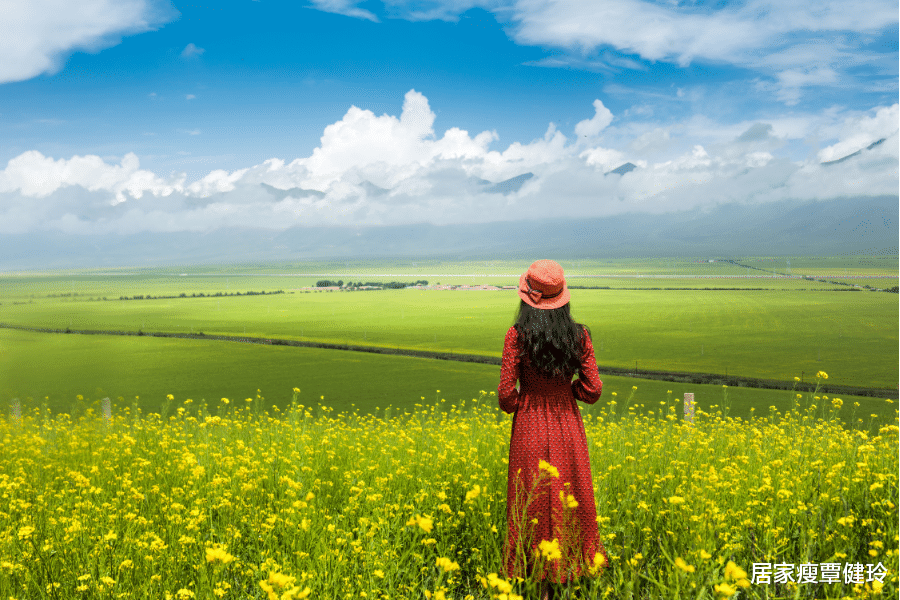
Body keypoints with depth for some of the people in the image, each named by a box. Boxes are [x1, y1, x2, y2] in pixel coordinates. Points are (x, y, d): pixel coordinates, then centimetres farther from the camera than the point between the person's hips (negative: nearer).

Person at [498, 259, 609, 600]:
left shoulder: (517, 336, -13)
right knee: (570, 502, 15)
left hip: (530, 431, -2)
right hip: (568, 429, 2)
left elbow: (506, 396, -12)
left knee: (536, 506, 8)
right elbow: (592, 391, -4)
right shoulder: (580, 335, -6)